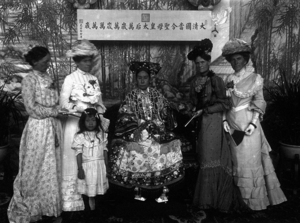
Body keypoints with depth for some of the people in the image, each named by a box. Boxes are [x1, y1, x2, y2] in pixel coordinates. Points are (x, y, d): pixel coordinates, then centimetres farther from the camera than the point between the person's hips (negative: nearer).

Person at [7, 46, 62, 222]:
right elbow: (32, 108, -15)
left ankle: (48, 205, 26)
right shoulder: (29, 80, -9)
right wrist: (55, 111, -13)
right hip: (39, 128, -7)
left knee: (52, 168, 12)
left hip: (54, 127, 7)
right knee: (36, 169, 2)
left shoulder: (49, 78, 11)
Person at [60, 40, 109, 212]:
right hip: (76, 123, -5)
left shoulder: (94, 79, 10)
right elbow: (64, 104, -10)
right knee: (75, 160, -1)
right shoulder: (70, 79, -5)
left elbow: (99, 103, 12)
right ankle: (72, 200, 10)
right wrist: (82, 111, -14)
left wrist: (101, 118, -1)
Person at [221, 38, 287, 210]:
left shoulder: (255, 78, -3)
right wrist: (224, 120, -1)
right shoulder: (229, 79, 9)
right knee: (237, 160, 10)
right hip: (233, 125, 4)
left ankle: (255, 200, 14)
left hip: (248, 123, -4)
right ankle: (240, 199, 23)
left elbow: (259, 104, -4)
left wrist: (254, 123, -15)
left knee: (250, 160, -1)